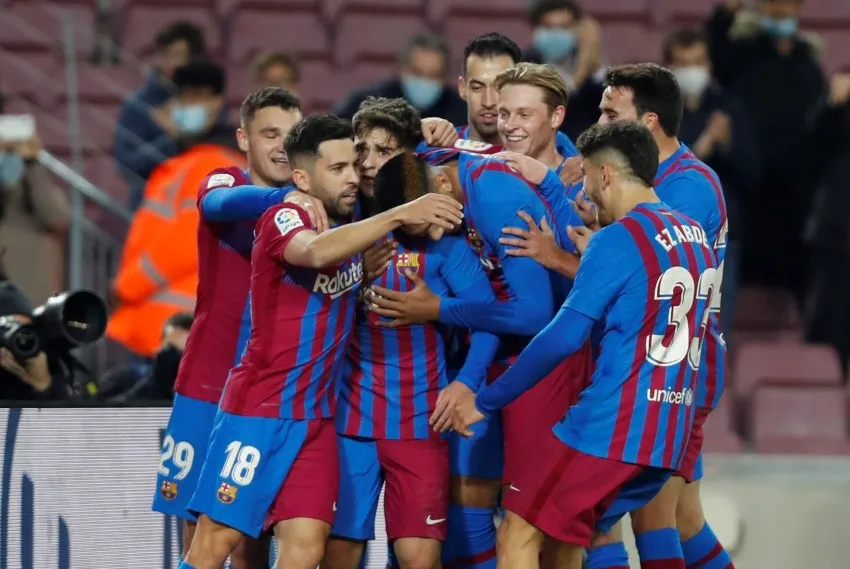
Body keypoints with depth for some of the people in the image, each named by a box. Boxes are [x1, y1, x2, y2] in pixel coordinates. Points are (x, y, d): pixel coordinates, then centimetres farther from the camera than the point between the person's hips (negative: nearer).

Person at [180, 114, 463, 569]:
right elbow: (317, 251, -36)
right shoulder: (283, 219, -12)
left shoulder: (353, 221, 7)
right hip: (259, 408, -6)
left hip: (316, 416, 6)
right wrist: (400, 214, -42)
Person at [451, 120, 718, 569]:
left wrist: (485, 401, -6)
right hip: (670, 434, 8)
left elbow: (564, 338, -14)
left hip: (612, 428, -8)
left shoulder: (618, 238, -11)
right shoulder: (694, 237, 13)